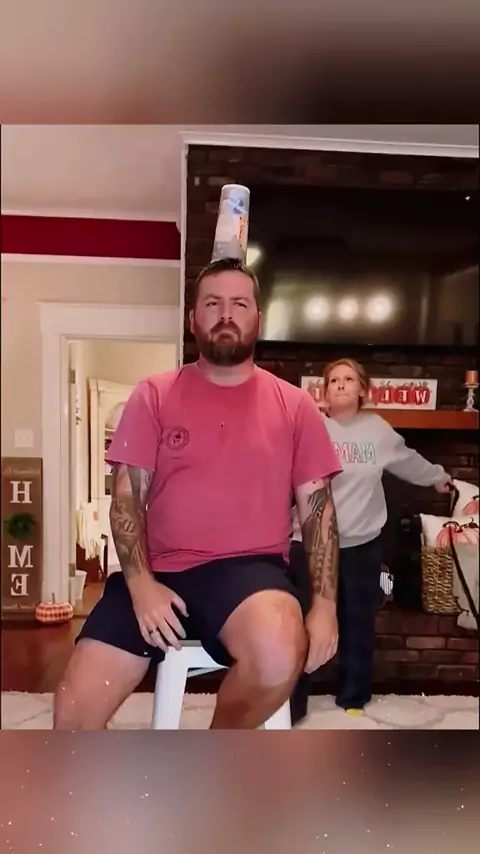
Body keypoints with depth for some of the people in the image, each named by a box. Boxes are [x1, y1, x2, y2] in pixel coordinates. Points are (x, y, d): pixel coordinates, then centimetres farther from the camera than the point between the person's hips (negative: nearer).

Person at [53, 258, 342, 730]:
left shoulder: (294, 405, 6)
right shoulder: (153, 396, 6)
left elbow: (318, 507, 6)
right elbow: (127, 496, 2)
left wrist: (324, 602, -6)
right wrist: (141, 584, -13)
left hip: (249, 568, 0)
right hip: (159, 570, 1)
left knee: (279, 656, -33)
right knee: (73, 710, -11)